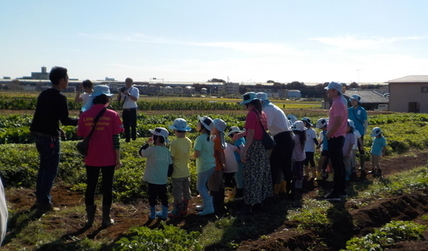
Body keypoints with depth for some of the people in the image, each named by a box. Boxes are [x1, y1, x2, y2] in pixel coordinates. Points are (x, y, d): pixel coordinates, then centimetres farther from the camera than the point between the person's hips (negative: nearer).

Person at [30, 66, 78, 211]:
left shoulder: (44, 94, 11)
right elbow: (65, 120, -18)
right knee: (50, 170, 1)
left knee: (44, 167, 19)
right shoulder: (60, 98, -15)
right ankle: (45, 203, 5)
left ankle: (40, 199, 26)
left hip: (38, 134, 9)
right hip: (50, 137, -9)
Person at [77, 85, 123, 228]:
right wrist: (118, 158, -1)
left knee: (90, 187, 13)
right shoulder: (112, 115, -9)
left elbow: (81, 137, 3)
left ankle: (90, 219, 19)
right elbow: (115, 139, -9)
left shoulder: (84, 115, -3)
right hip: (108, 159, -2)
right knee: (107, 187, 10)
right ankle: (106, 219, 17)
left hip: (91, 159, 2)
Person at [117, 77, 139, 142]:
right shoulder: (123, 90, 13)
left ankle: (134, 138, 13)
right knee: (126, 125, 5)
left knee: (133, 125, 1)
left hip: (132, 110, -3)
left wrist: (128, 94, -24)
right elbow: (118, 100, 11)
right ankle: (127, 139, 12)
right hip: (125, 110, 4)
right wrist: (120, 93, -7)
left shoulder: (135, 90, 2)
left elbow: (136, 99, -15)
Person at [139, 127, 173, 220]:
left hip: (153, 180, -5)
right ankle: (164, 214, 24)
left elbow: (141, 152, -1)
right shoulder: (166, 150, 0)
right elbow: (170, 165, 5)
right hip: (163, 180, 5)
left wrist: (147, 143, 8)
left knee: (152, 196, 9)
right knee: (163, 196, 16)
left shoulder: (152, 149, -18)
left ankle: (152, 214, 20)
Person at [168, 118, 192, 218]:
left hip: (177, 173, -6)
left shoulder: (174, 143, -21)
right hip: (186, 172, 6)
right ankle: (184, 209, 29)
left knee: (177, 193, 5)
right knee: (186, 191, 16)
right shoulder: (189, 141, -2)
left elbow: (171, 158, -17)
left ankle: (176, 211, 16)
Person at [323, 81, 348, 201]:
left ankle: (336, 193, -1)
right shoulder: (339, 102, 15)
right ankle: (342, 190, 23)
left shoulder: (337, 103, -17)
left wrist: (328, 134, -15)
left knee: (336, 165, -6)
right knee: (339, 165, 15)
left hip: (335, 138, -10)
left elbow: (338, 122, -25)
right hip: (338, 137, 10)